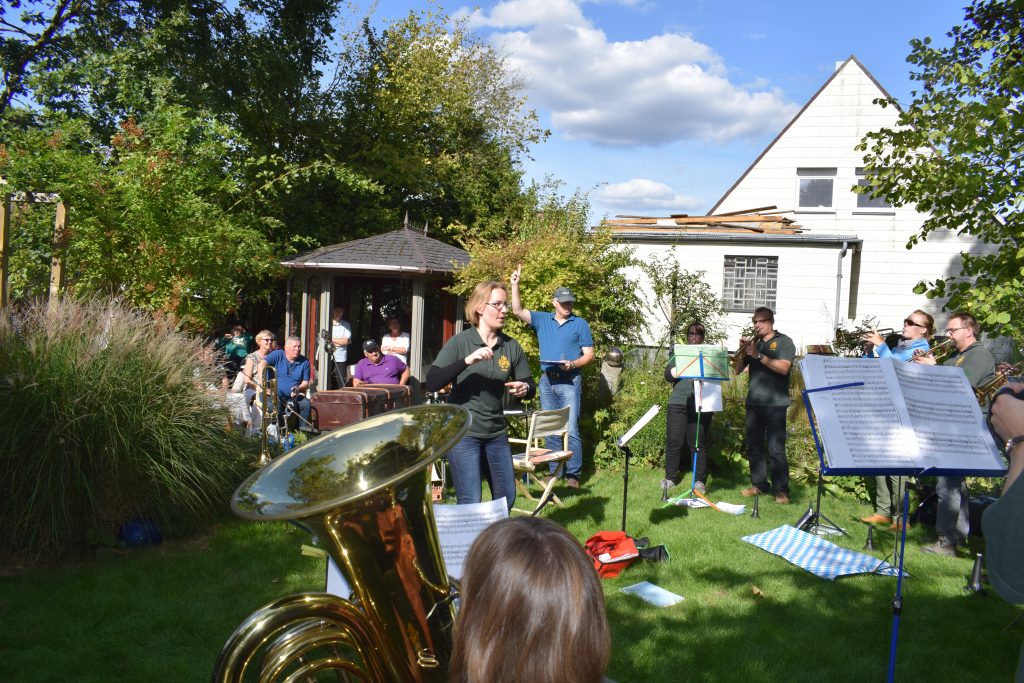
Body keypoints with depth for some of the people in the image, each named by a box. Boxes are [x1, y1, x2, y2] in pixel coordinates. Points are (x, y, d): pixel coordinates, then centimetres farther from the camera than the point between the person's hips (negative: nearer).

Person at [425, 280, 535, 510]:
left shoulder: (511, 346, 2)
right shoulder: (460, 342, -9)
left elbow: (529, 384, 10)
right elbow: (432, 383, -18)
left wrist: (525, 389, -14)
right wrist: (467, 361, -29)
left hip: (497, 433, 5)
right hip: (463, 433, -5)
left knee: (507, 499, 13)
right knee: (470, 503, -7)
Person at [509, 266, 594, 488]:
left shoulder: (580, 324, 3)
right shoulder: (542, 319, 10)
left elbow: (589, 354, 1)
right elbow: (518, 311, 2)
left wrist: (572, 364, -17)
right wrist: (515, 285, -7)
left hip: (570, 382, -4)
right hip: (547, 381, 4)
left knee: (571, 429, -8)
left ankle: (573, 474, -5)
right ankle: (554, 471, 15)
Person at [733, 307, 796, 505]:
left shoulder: (784, 342, 1)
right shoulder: (753, 343, 15)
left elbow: (783, 368, -14)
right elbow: (738, 370, 13)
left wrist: (758, 355, -19)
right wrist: (742, 351, -3)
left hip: (775, 404, -5)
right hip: (753, 402, 5)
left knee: (776, 449, -8)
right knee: (754, 447, 8)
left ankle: (781, 490, -3)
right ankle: (758, 484, 18)